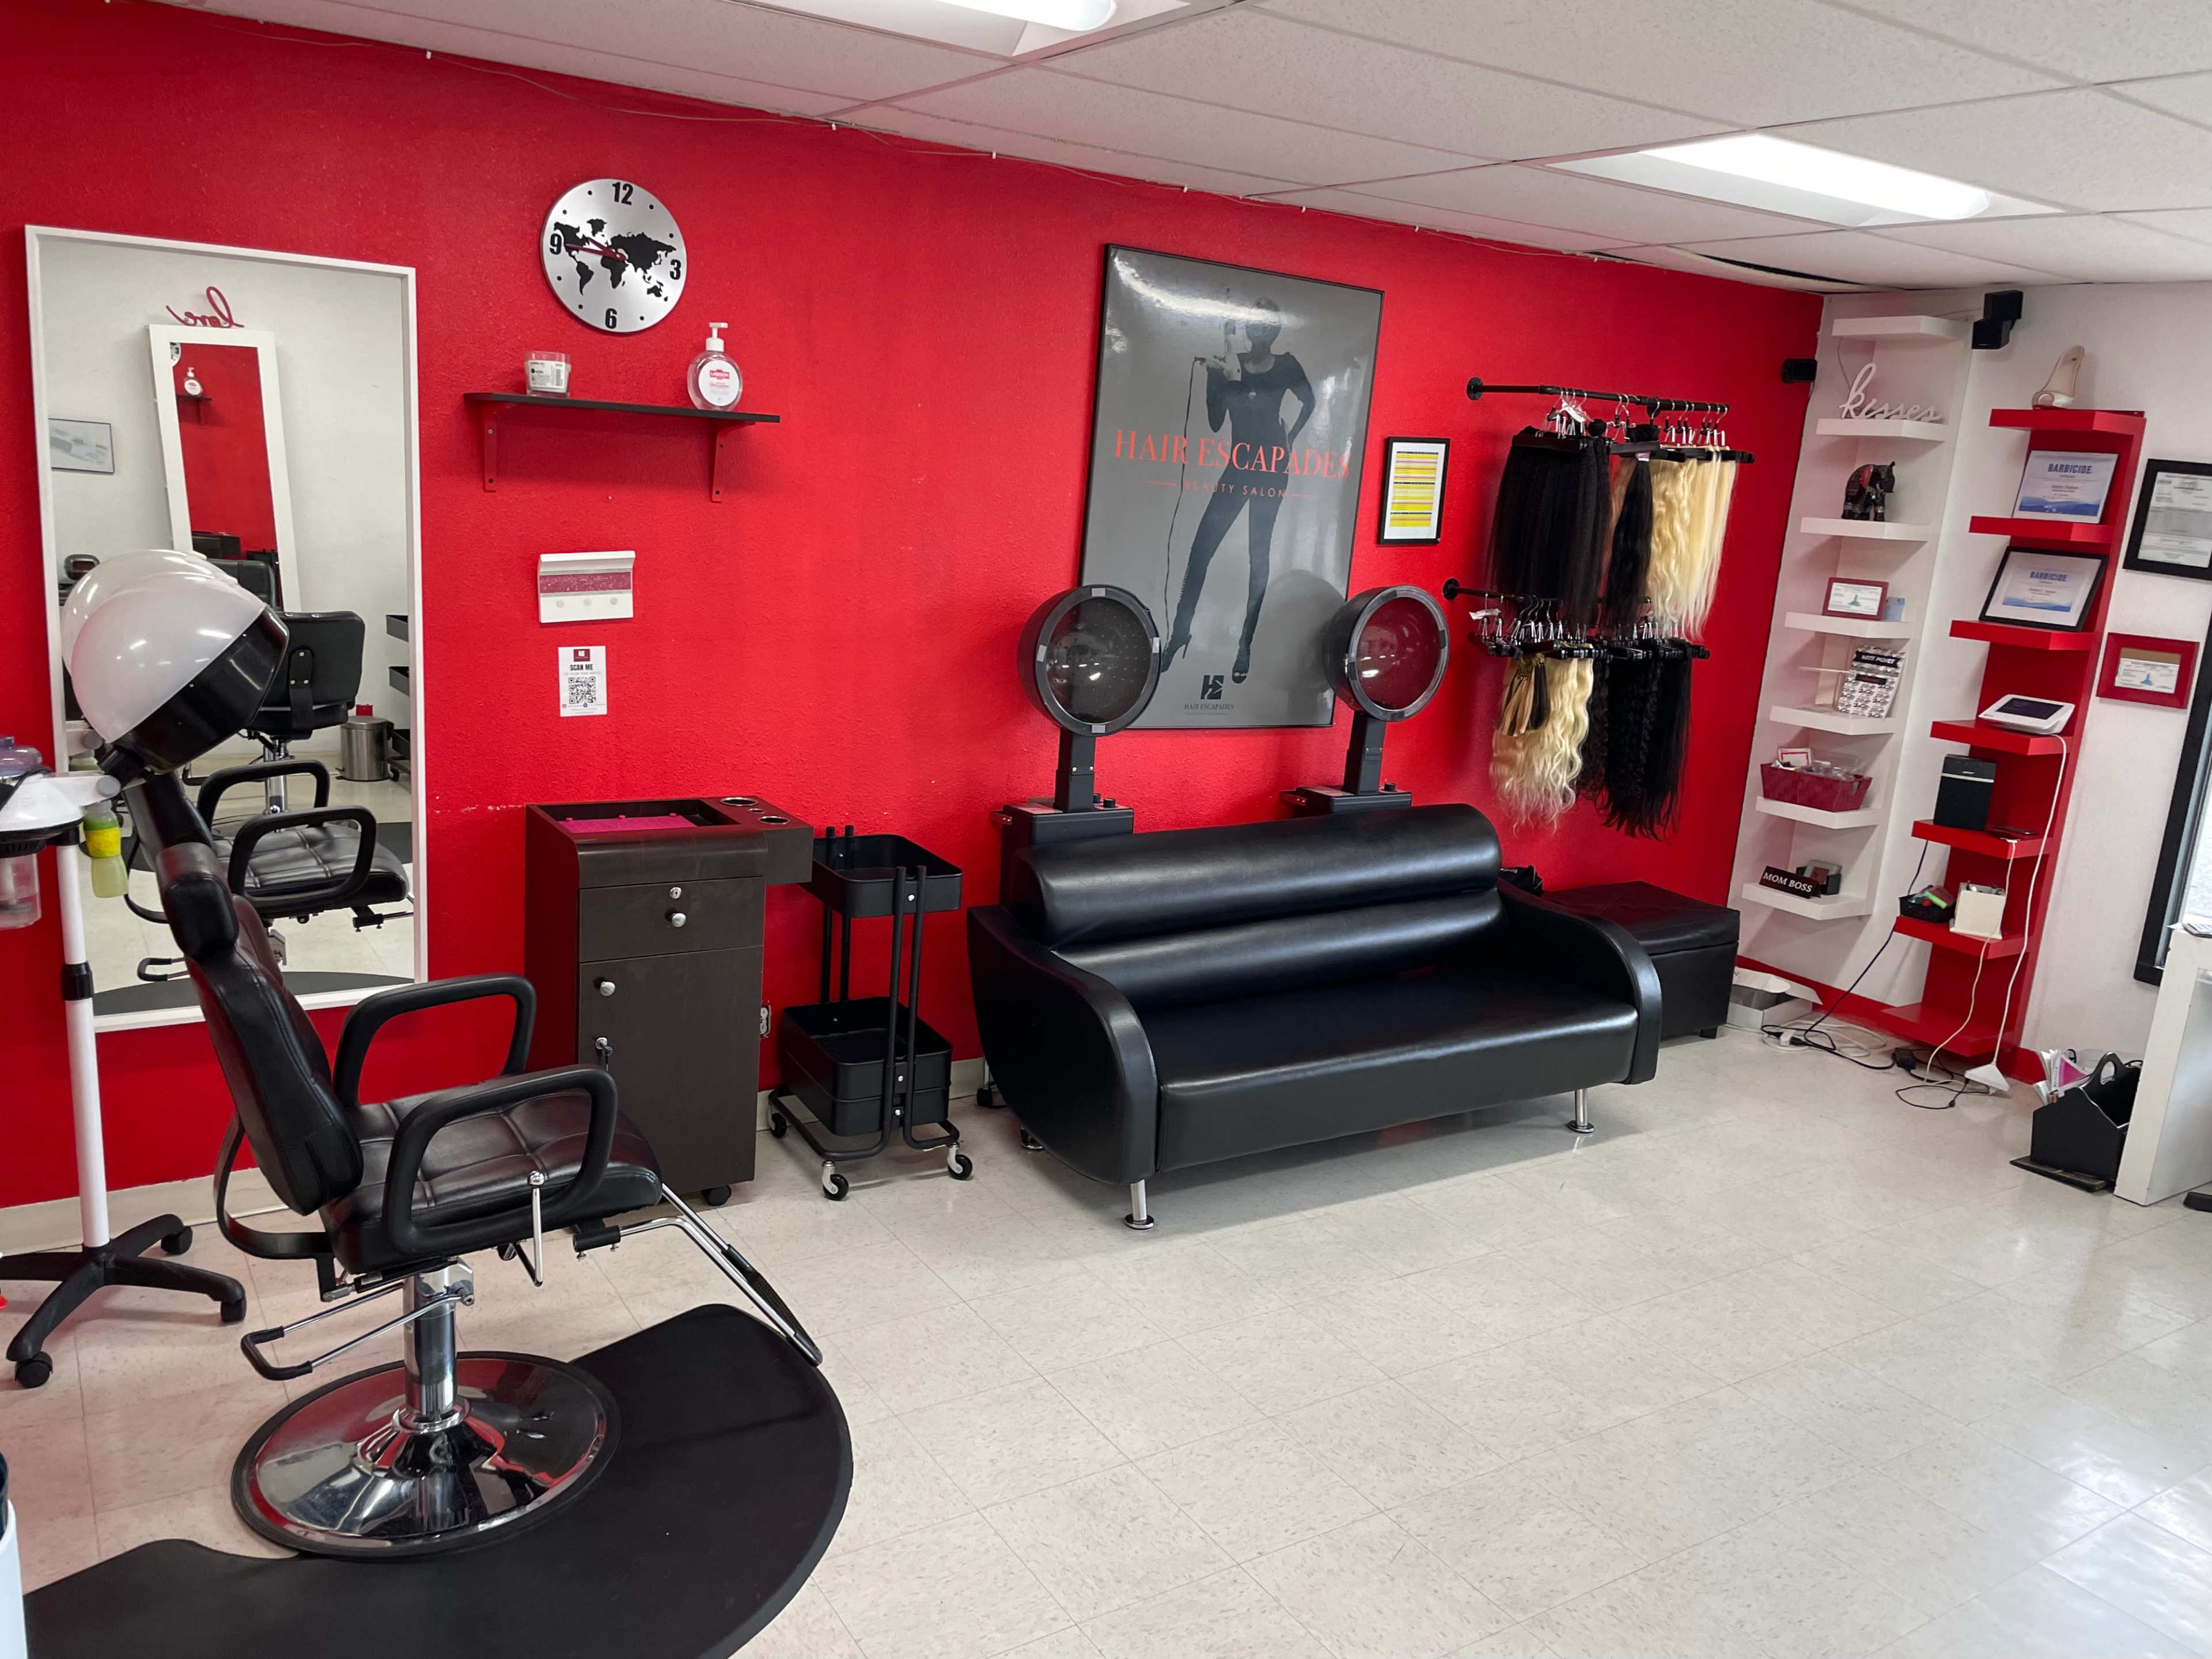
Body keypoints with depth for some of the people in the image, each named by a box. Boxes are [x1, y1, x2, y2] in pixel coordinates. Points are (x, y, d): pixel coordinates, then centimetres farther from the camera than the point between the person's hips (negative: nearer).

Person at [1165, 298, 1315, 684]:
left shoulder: (1286, 368, -2)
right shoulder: (1227, 366, -1)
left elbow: (1309, 402, 17)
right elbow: (1215, 422, -7)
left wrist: (1290, 438, 6)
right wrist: (1219, 377, -17)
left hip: (1272, 469, -1)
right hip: (1238, 466, 2)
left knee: (1259, 553, 0)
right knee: (1202, 546, -6)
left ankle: (1246, 645, 3)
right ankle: (1181, 630, 2)